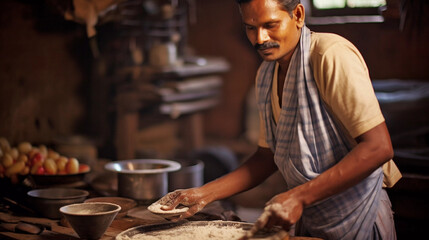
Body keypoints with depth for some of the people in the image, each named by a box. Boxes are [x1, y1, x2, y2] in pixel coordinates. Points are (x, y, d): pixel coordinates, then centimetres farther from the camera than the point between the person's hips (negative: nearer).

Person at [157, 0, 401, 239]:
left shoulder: (331, 54, -20)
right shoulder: (265, 74, 5)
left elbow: (379, 147, -25)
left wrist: (299, 197, -27)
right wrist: (205, 193, 0)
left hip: (358, 219, -7)